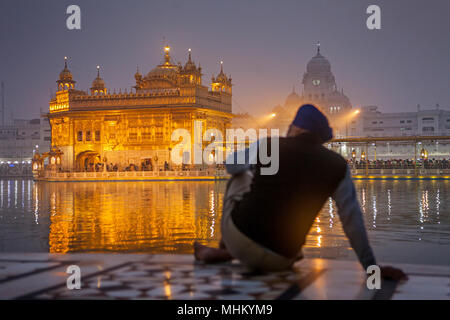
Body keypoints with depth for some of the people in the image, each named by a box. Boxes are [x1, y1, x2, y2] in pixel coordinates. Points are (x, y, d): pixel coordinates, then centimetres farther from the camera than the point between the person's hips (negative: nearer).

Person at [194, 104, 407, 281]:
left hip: (237, 237, -1)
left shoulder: (268, 145, -2)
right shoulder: (338, 167, -2)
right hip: (278, 262, 1)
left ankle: (225, 248, 34)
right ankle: (223, 254, 32)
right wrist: (371, 267, 6)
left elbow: (231, 167, 17)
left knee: (240, 178, 27)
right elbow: (352, 220, -2)